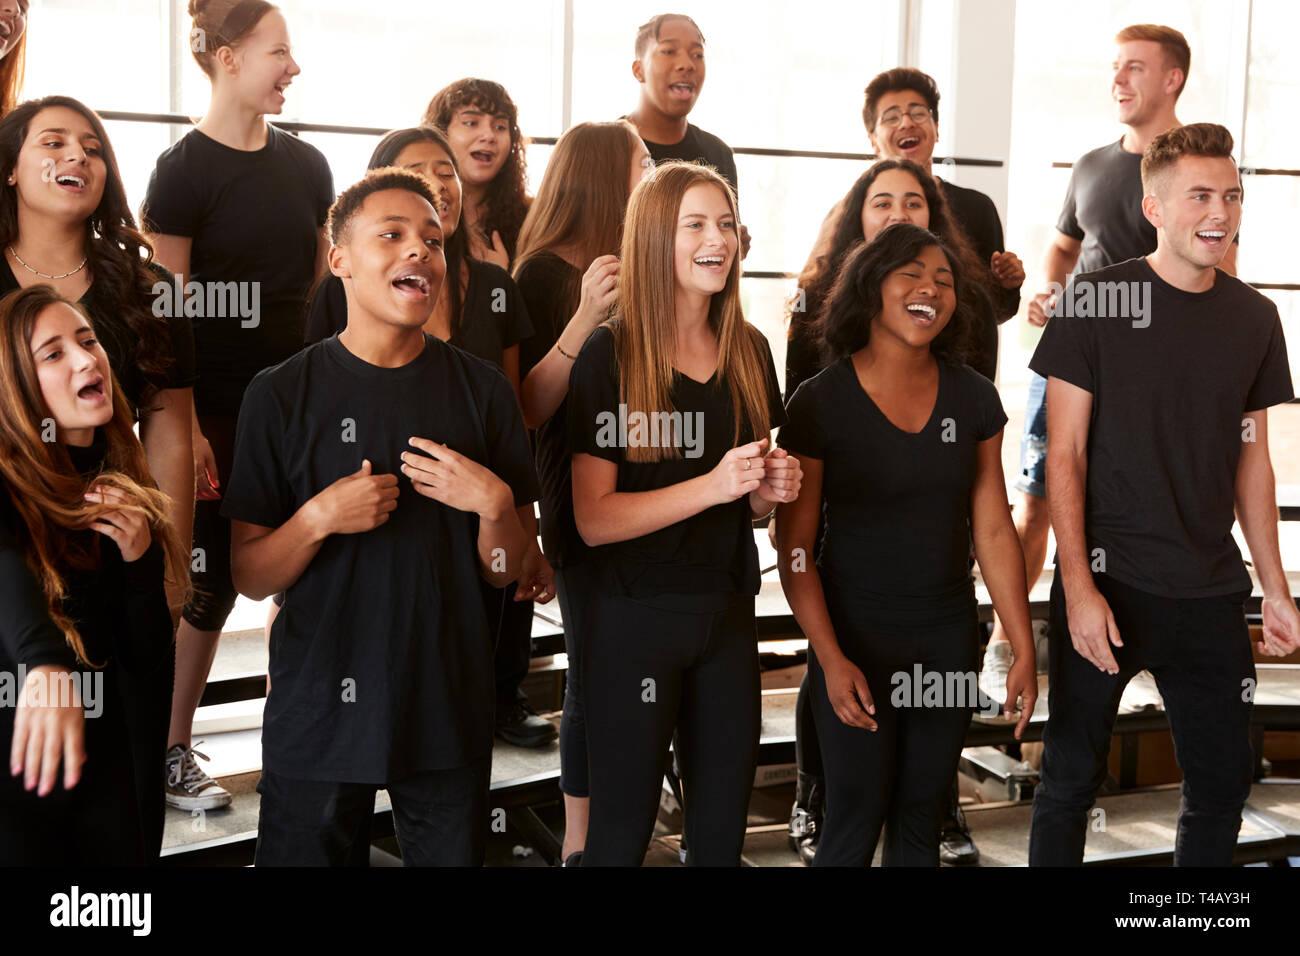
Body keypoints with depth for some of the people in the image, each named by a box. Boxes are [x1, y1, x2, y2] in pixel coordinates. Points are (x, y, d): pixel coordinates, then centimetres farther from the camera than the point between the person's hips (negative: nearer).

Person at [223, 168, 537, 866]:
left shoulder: (481, 389, 1)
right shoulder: (281, 395, -4)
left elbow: (503, 572, 4)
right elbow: (249, 577, -3)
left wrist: (494, 503, -16)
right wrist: (319, 518, -20)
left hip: (450, 709, 2)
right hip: (319, 712, -1)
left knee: (455, 855, 14)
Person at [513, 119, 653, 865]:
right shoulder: (549, 273, -6)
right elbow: (530, 409, -14)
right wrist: (584, 320, -25)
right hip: (585, 504, -6)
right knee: (597, 674, -2)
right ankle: (581, 842, 11)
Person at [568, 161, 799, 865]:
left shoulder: (749, 352, 7)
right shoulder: (610, 355, -10)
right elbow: (593, 519, -15)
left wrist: (770, 489, -5)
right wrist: (713, 486, -23)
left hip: (727, 614, 5)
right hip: (634, 619, -5)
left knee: (722, 829, 13)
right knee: (622, 829, 7)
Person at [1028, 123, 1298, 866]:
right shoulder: (1094, 301, -6)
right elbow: (1065, 454, -7)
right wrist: (1079, 587, -12)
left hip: (1212, 594, 4)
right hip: (1106, 584, -4)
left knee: (1223, 786, 11)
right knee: (1072, 780, 4)